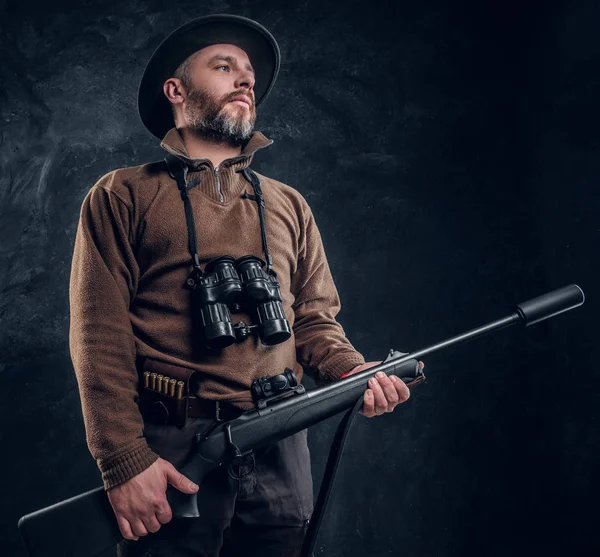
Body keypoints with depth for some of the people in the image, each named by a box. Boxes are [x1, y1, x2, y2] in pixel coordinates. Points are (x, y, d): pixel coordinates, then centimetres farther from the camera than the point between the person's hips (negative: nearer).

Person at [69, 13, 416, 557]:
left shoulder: (289, 206, 19)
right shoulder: (123, 196, 4)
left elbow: (314, 319, 16)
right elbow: (100, 337, -4)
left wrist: (356, 372, -6)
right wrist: (125, 461, -14)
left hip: (280, 452, 4)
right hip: (170, 451, -4)